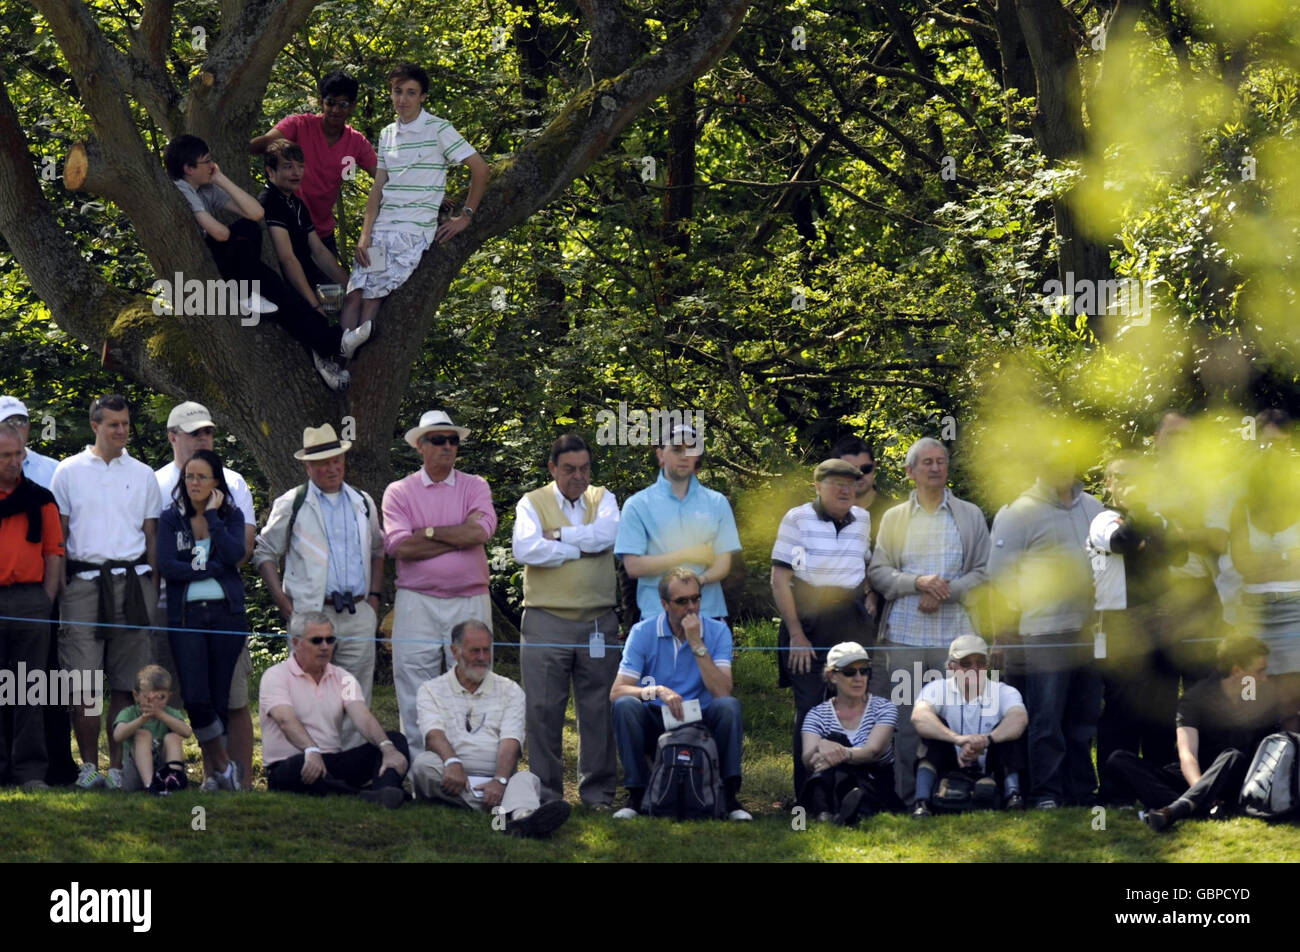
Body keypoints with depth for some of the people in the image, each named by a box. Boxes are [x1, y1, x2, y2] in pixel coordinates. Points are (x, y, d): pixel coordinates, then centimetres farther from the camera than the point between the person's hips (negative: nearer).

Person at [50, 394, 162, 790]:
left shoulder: (142, 475, 13)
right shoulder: (69, 472, 9)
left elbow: (152, 536, 15)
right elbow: (57, 533, 8)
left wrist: (153, 592, 8)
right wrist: (52, 590, 0)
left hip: (131, 580, 1)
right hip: (83, 581, -1)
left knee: (126, 683, 0)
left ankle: (118, 766, 3)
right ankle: (89, 765, -3)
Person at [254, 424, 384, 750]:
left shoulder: (363, 504, 15)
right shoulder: (291, 505, 3)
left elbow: (377, 551, 26)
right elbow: (264, 552, 5)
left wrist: (373, 596, 14)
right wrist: (284, 604, -4)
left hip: (359, 614, 4)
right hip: (312, 613, -4)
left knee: (357, 699, 3)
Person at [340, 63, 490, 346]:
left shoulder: (438, 130, -2)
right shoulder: (387, 134, 17)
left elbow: (480, 169, -2)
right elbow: (378, 187, 16)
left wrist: (465, 217, -1)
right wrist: (365, 234, 4)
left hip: (415, 230, -5)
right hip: (382, 228, 5)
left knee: (373, 294, -20)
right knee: (355, 293, -12)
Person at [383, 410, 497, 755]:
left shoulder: (475, 487, 10)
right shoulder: (399, 492, 7)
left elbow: (480, 531, -9)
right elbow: (400, 546, -9)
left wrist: (428, 532, -6)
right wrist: (459, 538, -7)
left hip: (470, 601, 1)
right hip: (417, 602, -1)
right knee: (415, 697, -2)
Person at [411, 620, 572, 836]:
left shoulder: (510, 691, 17)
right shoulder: (432, 690, 15)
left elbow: (511, 742, 1)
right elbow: (434, 733, -5)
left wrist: (500, 781, -20)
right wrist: (452, 763, -28)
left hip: (496, 779, 1)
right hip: (452, 778, -1)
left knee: (527, 779, -30)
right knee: (423, 763, -32)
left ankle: (522, 815, -69)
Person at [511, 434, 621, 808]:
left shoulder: (602, 499, 13)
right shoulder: (533, 503, 6)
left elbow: (608, 533, -10)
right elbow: (525, 549, -13)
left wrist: (559, 535, -9)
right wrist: (581, 548, -9)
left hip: (598, 620, 2)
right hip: (546, 620, -2)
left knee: (599, 708, 3)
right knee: (544, 709, -2)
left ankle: (598, 790, 11)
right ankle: (546, 789, 5)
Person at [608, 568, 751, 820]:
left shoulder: (717, 632, -2)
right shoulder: (643, 632, -2)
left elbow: (722, 692, -15)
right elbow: (616, 692, -12)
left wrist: (697, 644, -19)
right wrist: (658, 691, -30)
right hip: (655, 723, 0)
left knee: (729, 706, -30)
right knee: (625, 705, -30)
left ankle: (729, 796, -21)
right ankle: (636, 796, -21)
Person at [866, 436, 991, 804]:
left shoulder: (970, 515, 10)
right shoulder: (894, 518, 11)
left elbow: (983, 571, 7)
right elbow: (877, 572, 5)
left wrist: (947, 591, -9)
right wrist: (918, 583, -12)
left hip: (954, 632, 0)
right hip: (904, 633, 0)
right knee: (904, 718, -1)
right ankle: (906, 797, 5)